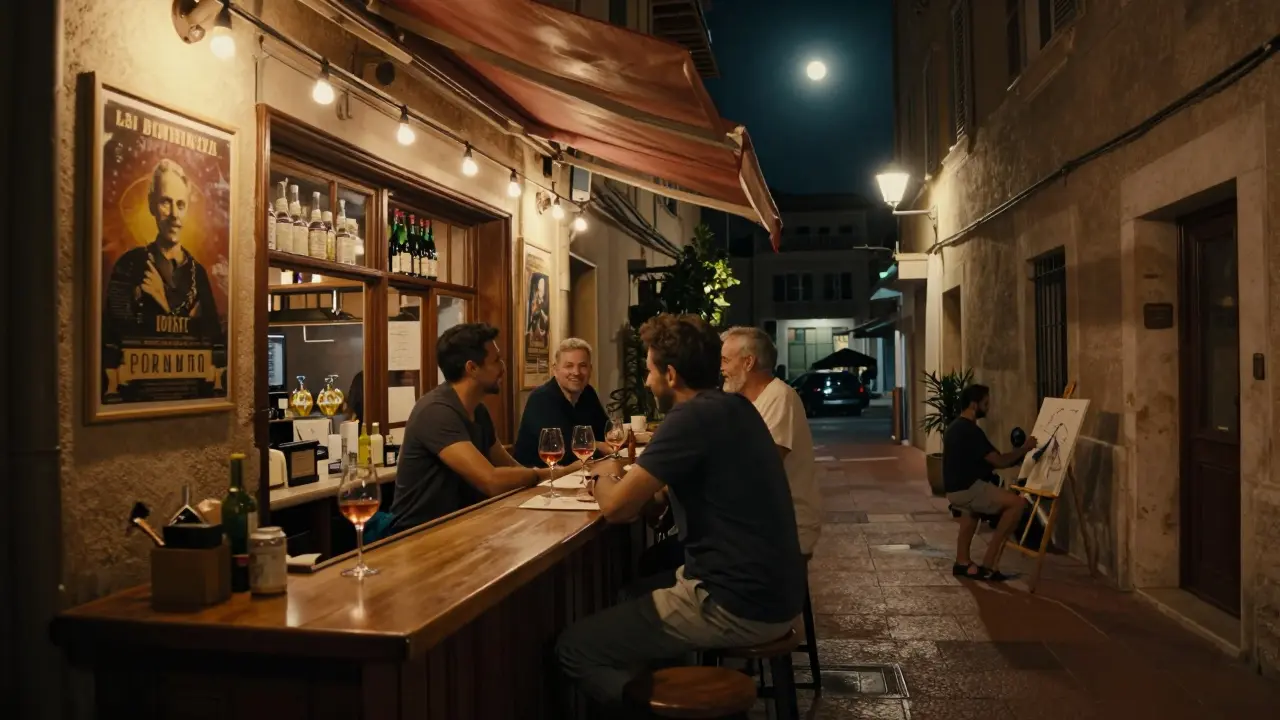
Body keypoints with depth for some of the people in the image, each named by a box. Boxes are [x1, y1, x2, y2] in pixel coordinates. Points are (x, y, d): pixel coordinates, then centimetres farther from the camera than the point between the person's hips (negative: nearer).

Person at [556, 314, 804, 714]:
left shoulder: (692, 417, -18)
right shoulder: (733, 408, 10)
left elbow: (616, 508, -17)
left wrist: (608, 474, 4)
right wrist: (628, 474, 9)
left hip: (737, 605, -10)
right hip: (772, 592, 10)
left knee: (572, 648, -4)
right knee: (636, 590, 30)